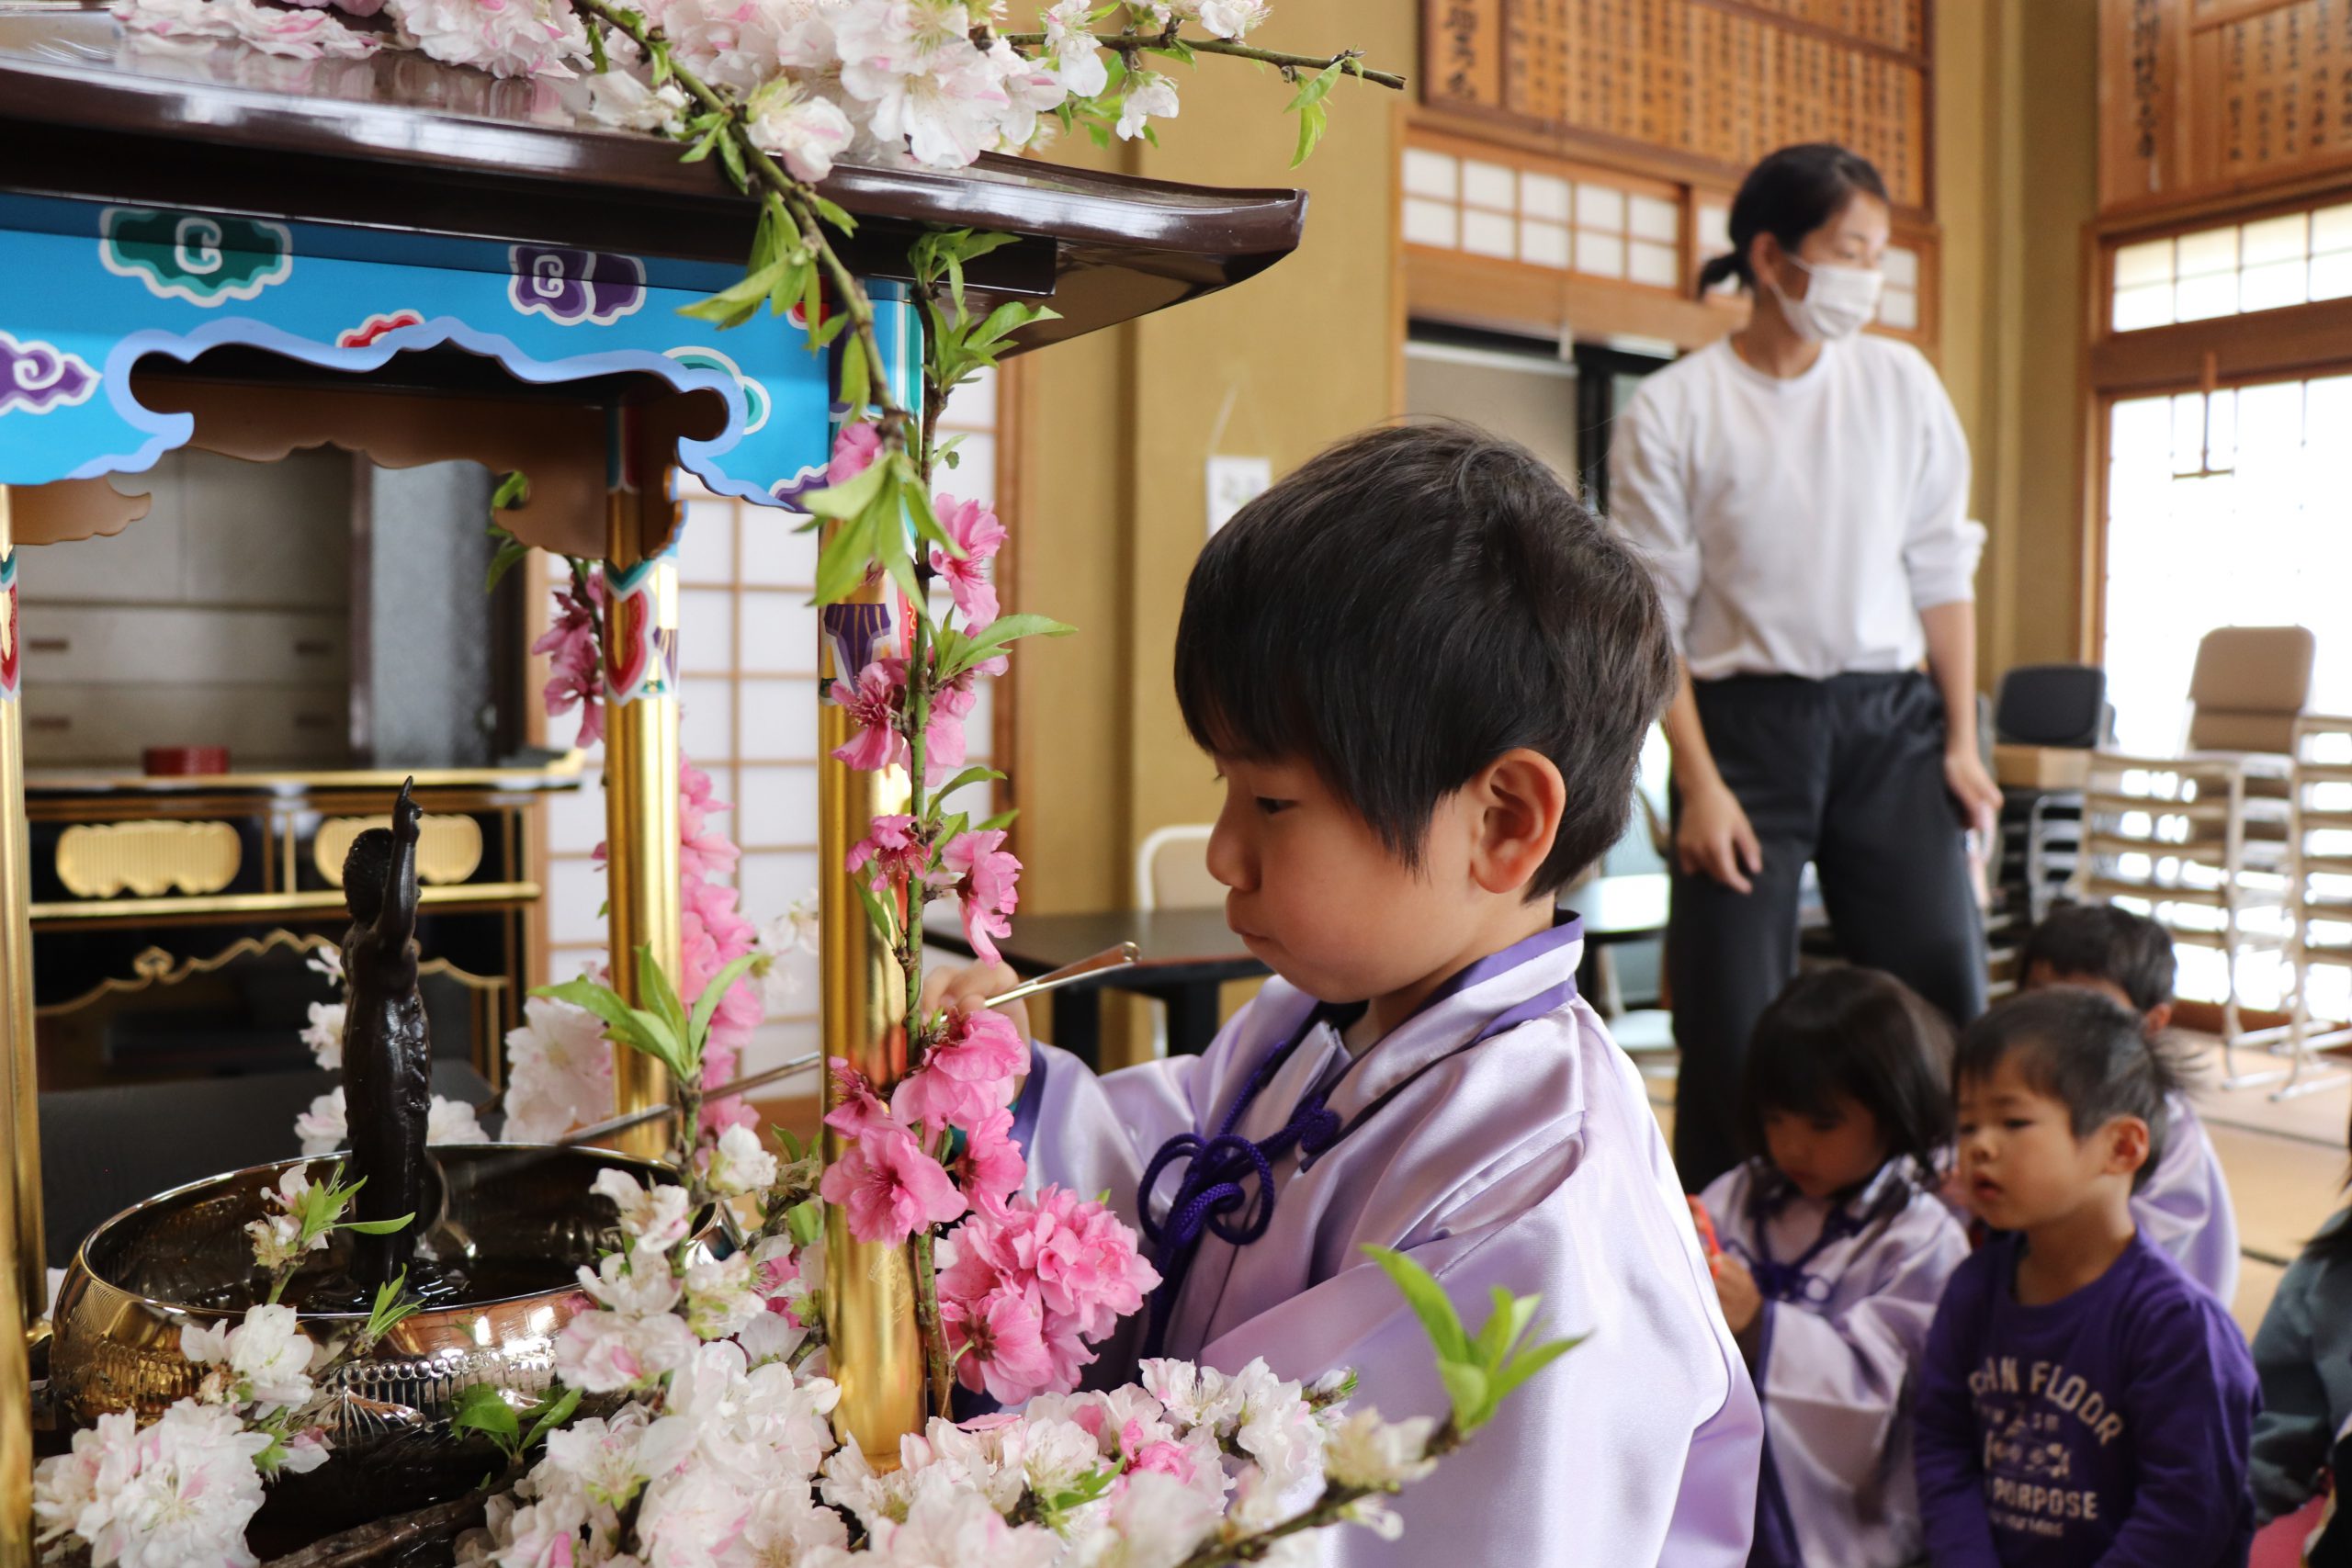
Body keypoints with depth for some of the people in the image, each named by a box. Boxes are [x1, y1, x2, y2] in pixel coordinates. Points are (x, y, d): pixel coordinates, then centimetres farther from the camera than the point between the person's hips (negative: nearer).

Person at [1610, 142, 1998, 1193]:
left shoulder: (1901, 383, 7)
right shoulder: (1670, 411, -3)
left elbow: (1941, 572, 10)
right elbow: (1652, 619, -5)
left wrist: (1961, 740, 5)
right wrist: (1700, 785, -10)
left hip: (1890, 717, 3)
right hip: (1746, 720, -3)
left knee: (1944, 1000, 2)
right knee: (1730, 1027, 0)